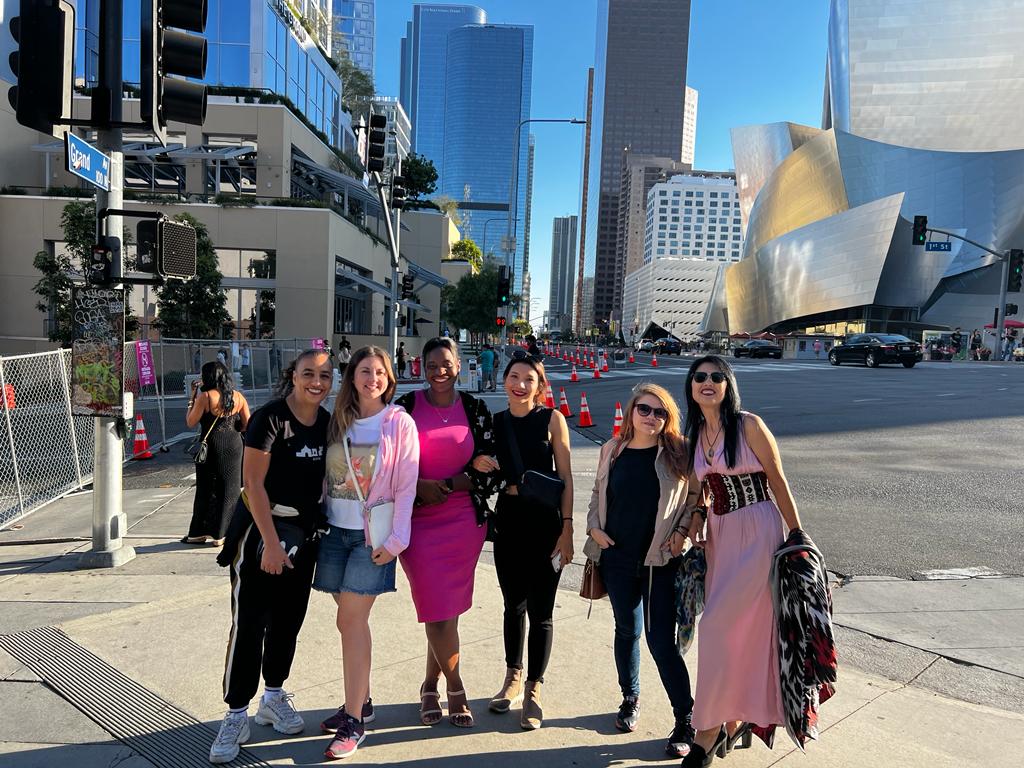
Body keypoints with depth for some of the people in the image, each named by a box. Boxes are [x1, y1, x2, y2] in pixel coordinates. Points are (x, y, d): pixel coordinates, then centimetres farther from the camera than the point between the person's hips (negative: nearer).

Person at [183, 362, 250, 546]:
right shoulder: (238, 397, 3)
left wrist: (192, 398, 2)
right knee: (230, 490, 9)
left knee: (206, 489, 8)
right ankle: (221, 533, 13)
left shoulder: (205, 396, -10)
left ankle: (200, 532, 16)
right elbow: (246, 425, 3)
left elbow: (190, 422, -6)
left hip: (212, 446, -3)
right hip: (234, 446, 3)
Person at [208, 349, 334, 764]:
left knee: (289, 619, 15)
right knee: (249, 623, -2)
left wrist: (320, 528, 6)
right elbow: (253, 483, -17)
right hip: (261, 528, -6)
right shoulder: (270, 418, -15)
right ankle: (236, 715, 12)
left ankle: (274, 697, 33)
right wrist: (271, 541, -18)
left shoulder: (327, 423, 2)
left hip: (305, 531, 6)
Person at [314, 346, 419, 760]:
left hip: (373, 535, -4)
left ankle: (354, 721, 6)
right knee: (350, 620, 12)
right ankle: (360, 700, 29)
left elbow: (406, 487, -7)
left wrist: (395, 539, -11)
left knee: (351, 620, -6)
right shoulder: (338, 421, 7)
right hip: (335, 531, 4)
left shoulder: (400, 423, -6)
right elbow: (325, 476, 11)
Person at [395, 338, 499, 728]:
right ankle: (455, 688, 18)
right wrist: (419, 486, -14)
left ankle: (430, 685, 29)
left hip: (464, 520, 1)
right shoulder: (406, 406, 2)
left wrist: (447, 486, -12)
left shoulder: (475, 409, 4)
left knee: (446, 608, 8)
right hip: (418, 520, -1)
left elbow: (488, 468, 1)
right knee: (438, 609, -3)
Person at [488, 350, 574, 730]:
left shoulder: (551, 419, -4)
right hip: (508, 521, 4)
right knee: (513, 605, 16)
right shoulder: (495, 422, 6)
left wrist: (566, 528, -10)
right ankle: (513, 677, 38)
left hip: (545, 523, -3)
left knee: (540, 611, 4)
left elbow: (565, 477, -6)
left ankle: (533, 689, 23)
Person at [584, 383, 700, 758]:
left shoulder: (677, 452, -6)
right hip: (617, 558, 3)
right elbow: (598, 493, 12)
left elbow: (695, 494, 3)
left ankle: (686, 721, 13)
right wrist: (594, 526, 0)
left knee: (661, 639, -4)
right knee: (627, 630, 17)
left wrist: (682, 530, -8)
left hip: (661, 560, -3)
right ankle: (630, 699, 39)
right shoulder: (612, 450, 2)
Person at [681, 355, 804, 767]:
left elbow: (778, 482, -7)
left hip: (757, 533, -6)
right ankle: (740, 717, 32)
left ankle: (711, 727, 9)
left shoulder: (748, 425, -10)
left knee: (718, 626, -6)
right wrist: (697, 517, -1)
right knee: (741, 628, 14)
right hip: (718, 536, 6)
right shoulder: (695, 434, 8)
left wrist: (797, 536, -5)